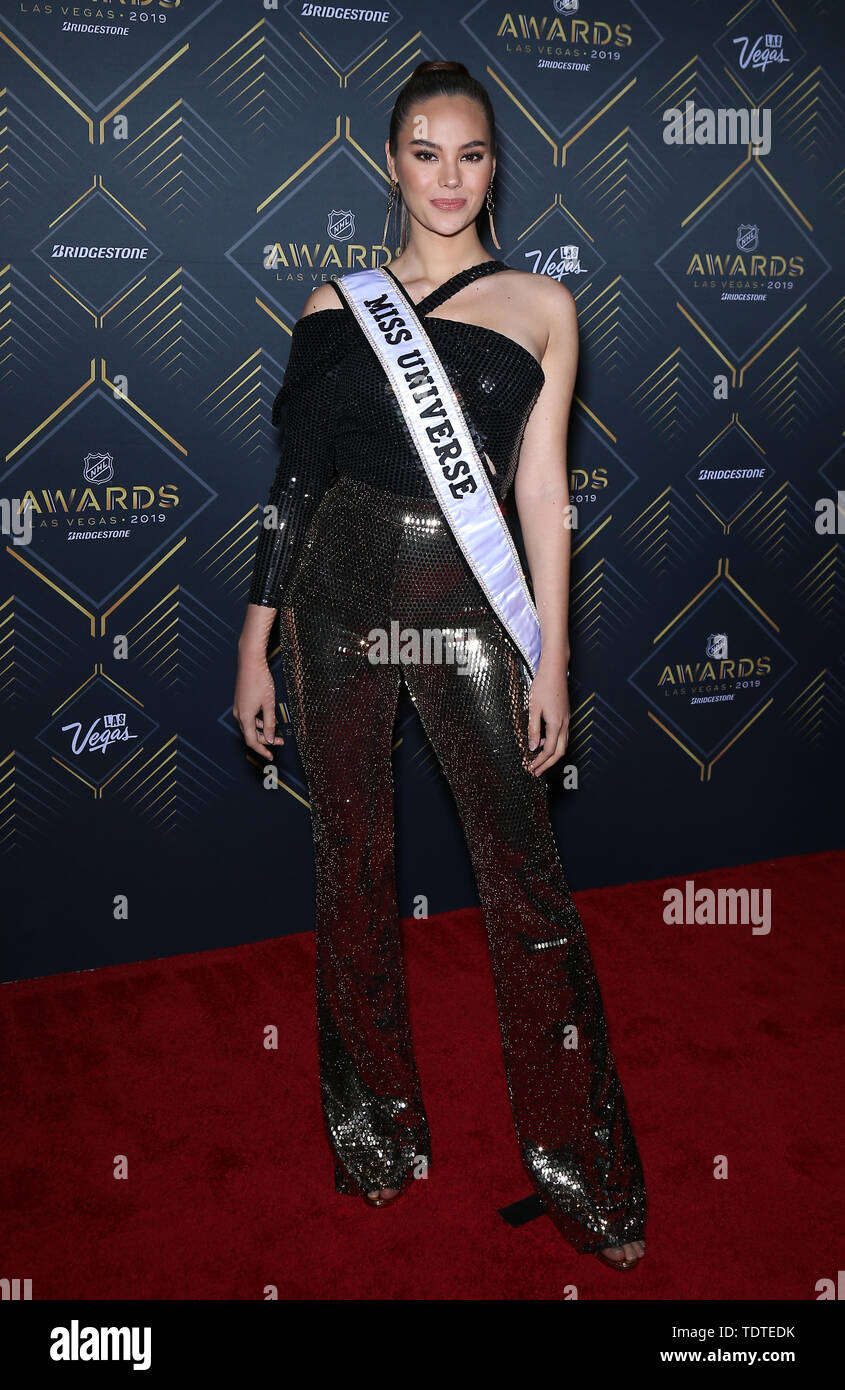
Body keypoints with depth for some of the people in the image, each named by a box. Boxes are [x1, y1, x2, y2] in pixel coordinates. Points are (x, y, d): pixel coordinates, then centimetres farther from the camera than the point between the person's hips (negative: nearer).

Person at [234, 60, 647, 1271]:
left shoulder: (540, 304, 7)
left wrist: (551, 658, -2)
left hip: (468, 600, -1)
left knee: (525, 879, 0)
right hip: (342, 589, 2)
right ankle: (375, 1127, 30)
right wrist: (255, 644, 5)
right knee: (353, 868, 9)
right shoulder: (335, 304, 9)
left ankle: (581, 1170, 18)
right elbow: (294, 479, 8)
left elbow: (542, 490, 3)